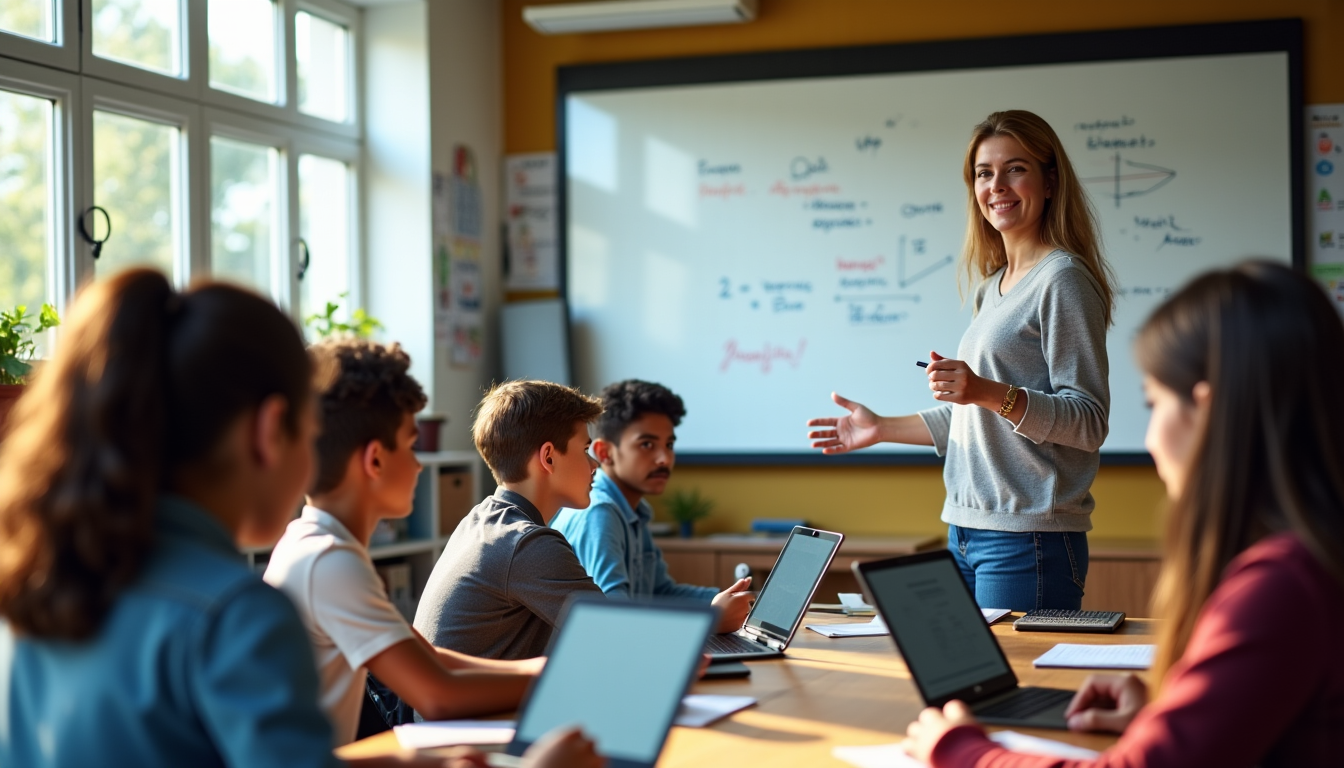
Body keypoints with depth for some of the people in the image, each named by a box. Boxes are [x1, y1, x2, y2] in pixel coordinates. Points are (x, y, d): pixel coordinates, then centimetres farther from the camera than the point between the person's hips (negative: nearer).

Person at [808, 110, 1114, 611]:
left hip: (1029, 538, -8)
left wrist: (987, 392, -25)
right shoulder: (992, 286, 18)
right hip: (965, 532, 8)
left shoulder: (1063, 279, -8)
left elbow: (1089, 422, -13)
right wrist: (882, 429, 23)